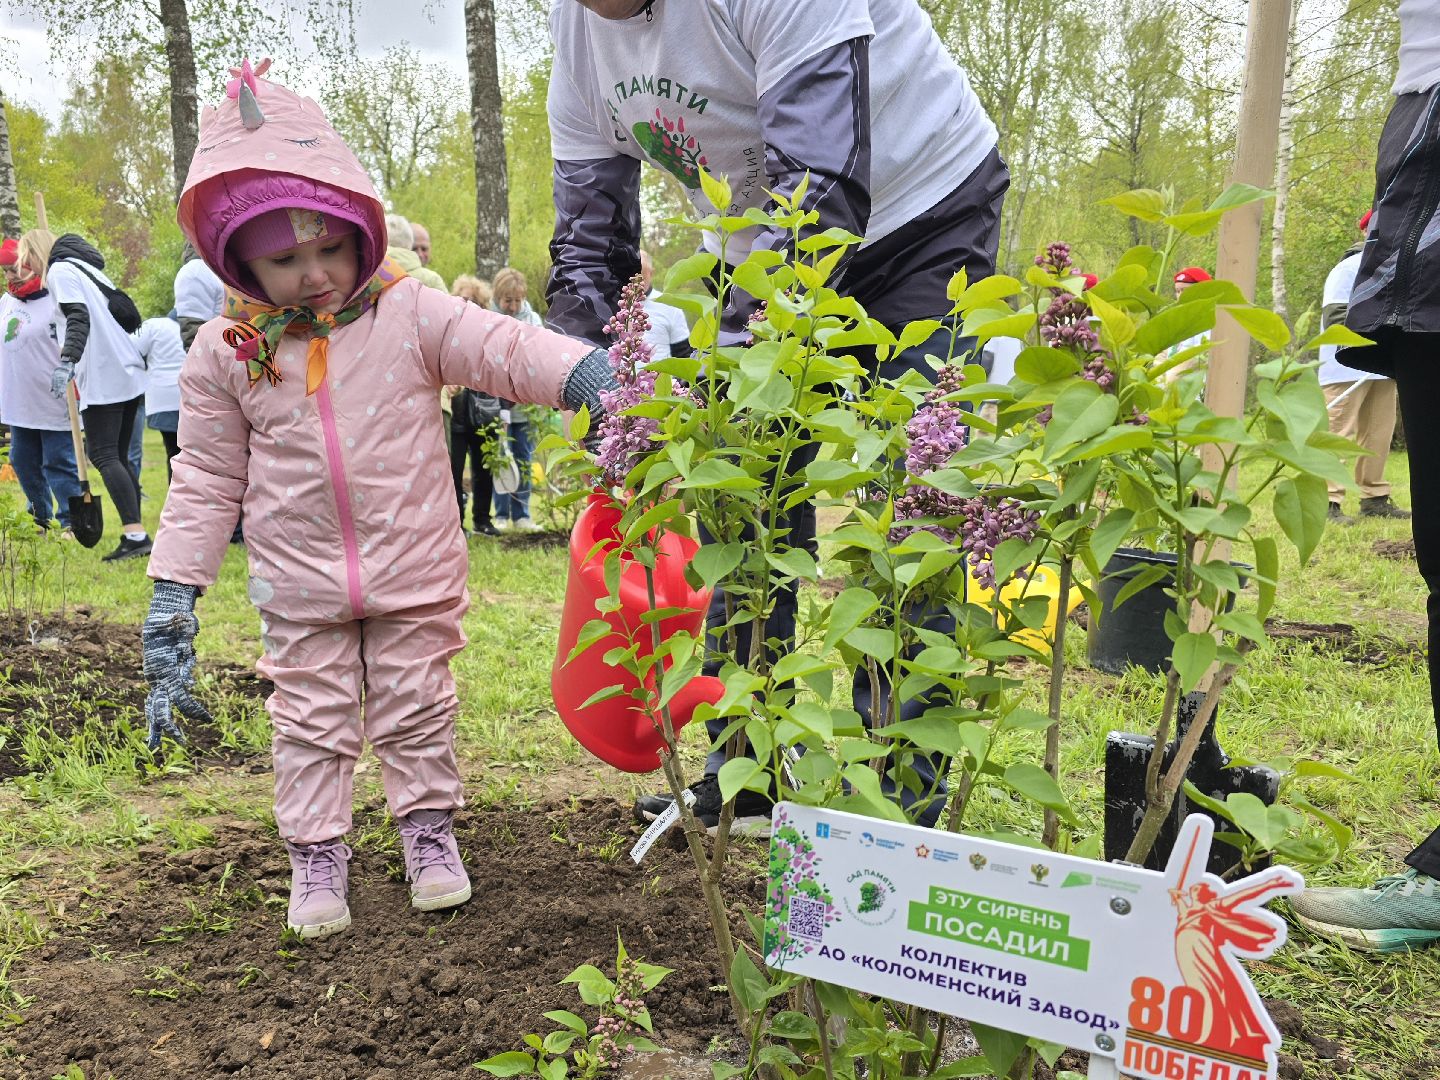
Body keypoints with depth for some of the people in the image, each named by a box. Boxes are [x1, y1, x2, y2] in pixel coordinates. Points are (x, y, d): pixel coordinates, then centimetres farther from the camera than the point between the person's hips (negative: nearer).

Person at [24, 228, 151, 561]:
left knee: (104, 456, -11)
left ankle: (135, 535, -21)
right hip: (129, 373, 9)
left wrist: (66, 363, -27)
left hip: (104, 379, -9)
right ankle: (134, 536, 7)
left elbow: (78, 318, -17)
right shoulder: (84, 266, 24)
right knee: (117, 457, 10)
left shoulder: (59, 270, -2)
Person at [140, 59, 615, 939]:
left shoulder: (412, 314, -9)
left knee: (418, 706, 12)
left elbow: (503, 348, -21)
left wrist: (590, 374, -41)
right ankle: (317, 853, 27)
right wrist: (173, 595, 0)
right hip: (302, 581, 1)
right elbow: (206, 479, 2)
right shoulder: (225, 353, -3)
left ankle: (431, 829, 31)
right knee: (312, 720, 11)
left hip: (415, 568, -1)